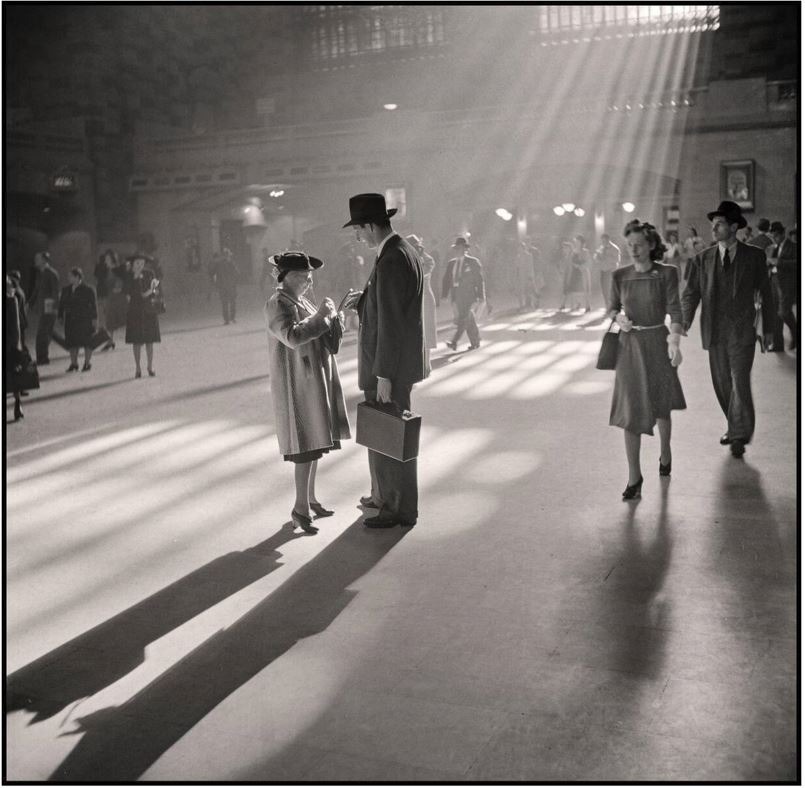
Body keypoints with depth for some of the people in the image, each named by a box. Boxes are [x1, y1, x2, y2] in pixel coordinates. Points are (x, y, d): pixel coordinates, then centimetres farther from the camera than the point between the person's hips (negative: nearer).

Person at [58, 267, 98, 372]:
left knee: (86, 342, 0)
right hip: (70, 319, 5)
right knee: (71, 342, 3)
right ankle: (73, 364, 11)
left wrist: (94, 319, -8)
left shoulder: (88, 290, -4)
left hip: (85, 320, -4)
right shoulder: (66, 290, 11)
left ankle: (87, 363, 11)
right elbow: (61, 304, 15)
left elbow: (93, 305, -4)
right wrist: (60, 316, 9)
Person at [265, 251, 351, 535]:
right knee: (306, 445, -7)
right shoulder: (277, 304, -13)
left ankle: (310, 498, 24)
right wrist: (319, 316, -24)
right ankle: (300, 508, 0)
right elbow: (293, 336, -29)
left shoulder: (301, 301, 14)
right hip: (297, 383, -9)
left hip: (314, 379, 9)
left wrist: (333, 318, -2)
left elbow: (321, 337, 15)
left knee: (315, 442, 13)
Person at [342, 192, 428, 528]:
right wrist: (364, 299, 7)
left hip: (391, 365, -10)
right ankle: (385, 494, 35)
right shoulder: (402, 251, 10)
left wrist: (384, 376, -21)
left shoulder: (391, 260, -22)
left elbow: (390, 321, -23)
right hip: (398, 361, 10)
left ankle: (400, 509, 15)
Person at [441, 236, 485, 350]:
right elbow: (446, 280, 13)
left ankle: (454, 341, -22)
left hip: (468, 294, -5)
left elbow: (479, 280, -1)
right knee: (468, 319, 8)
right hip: (455, 295, 5)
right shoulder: (451, 263, 14)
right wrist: (445, 295, 4)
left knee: (463, 318, -15)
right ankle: (475, 342, 18)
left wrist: (481, 296, -5)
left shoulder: (473, 262, 0)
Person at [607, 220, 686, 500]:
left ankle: (665, 453, 44)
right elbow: (611, 307, 12)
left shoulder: (666, 274, -6)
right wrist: (619, 318, -11)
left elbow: (674, 310, -12)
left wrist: (674, 342, -27)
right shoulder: (620, 276, 1)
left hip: (657, 343, -1)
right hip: (629, 345, 1)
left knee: (660, 404, 16)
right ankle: (634, 476, -1)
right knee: (631, 409, -5)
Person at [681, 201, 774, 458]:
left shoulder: (754, 257, 1)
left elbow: (765, 293, 7)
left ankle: (739, 436, 0)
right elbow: (691, 293, 3)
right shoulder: (703, 259, 5)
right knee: (722, 383, 9)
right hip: (715, 331, 3)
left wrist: (768, 328, 9)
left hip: (742, 331, -3)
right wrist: (684, 321, -12)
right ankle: (735, 427, 27)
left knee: (740, 382, -10)